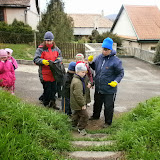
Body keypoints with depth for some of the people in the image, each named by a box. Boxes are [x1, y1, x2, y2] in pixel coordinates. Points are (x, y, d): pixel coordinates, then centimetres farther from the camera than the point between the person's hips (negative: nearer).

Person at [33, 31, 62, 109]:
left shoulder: (56, 49, 10)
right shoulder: (40, 49, -5)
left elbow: (60, 56, 24)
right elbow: (36, 59, -10)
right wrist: (43, 61, -25)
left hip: (54, 73, 5)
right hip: (45, 73, -5)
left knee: (54, 89, 10)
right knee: (47, 89, 1)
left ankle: (52, 102, 25)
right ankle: (46, 103, 19)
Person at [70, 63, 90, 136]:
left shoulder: (76, 79, 5)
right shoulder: (77, 82, -29)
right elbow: (78, 95, -28)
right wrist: (83, 104, -22)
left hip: (75, 103, 11)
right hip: (78, 104, -11)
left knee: (76, 113, 28)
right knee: (84, 115, -4)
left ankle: (74, 124, 48)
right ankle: (81, 128, 10)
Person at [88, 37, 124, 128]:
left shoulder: (116, 61, -17)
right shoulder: (99, 57, 0)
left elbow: (121, 73, -10)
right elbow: (94, 67, 17)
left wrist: (116, 82, -24)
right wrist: (91, 61, -2)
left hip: (109, 90, -6)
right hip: (98, 88, 6)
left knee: (108, 107, 9)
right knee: (97, 103, 26)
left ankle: (108, 122, 30)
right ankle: (96, 116, 51)